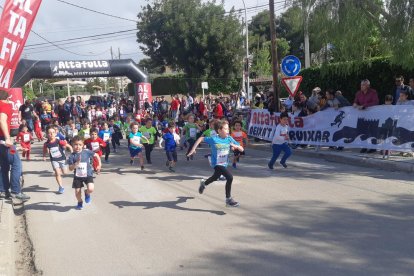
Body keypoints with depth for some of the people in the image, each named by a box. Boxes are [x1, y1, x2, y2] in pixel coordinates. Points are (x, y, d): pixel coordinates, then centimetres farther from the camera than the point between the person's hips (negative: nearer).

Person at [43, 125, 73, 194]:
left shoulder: (59, 141, -18)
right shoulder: (46, 144, -11)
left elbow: (69, 146, -12)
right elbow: (45, 151, 9)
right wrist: (44, 156, -6)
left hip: (62, 158, 0)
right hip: (54, 160, 0)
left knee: (65, 172, 11)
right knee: (57, 173, -9)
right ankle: (61, 187, 2)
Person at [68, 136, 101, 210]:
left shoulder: (87, 152, -8)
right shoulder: (72, 156, -9)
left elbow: (96, 155, 7)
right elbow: (70, 168, -11)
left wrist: (99, 165, 6)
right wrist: (76, 163, -27)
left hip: (88, 175, -1)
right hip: (77, 176, 1)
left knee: (90, 189, -21)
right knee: (77, 191, 7)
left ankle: (87, 193, 17)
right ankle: (80, 202, 39)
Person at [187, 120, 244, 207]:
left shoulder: (229, 139, -9)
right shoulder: (214, 139, -19)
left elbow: (242, 149, -7)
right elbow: (201, 139, -6)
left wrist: (236, 146, -28)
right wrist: (193, 149, -10)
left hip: (225, 163, 6)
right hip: (217, 164, -6)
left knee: (215, 177, 30)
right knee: (229, 177, -24)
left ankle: (204, 183, 62)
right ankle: (228, 199, -10)